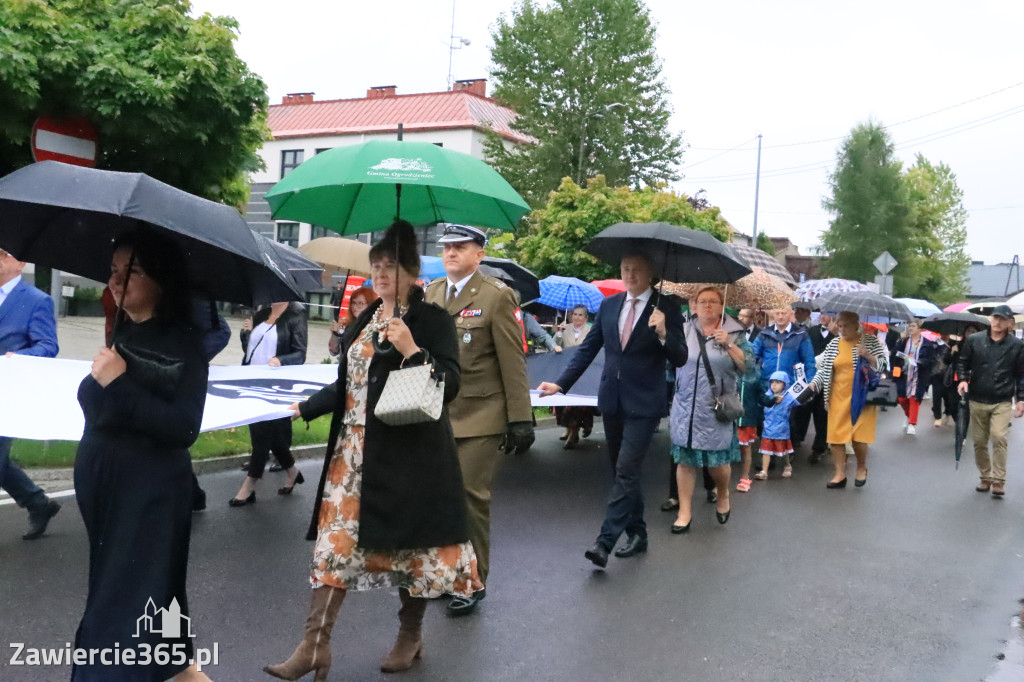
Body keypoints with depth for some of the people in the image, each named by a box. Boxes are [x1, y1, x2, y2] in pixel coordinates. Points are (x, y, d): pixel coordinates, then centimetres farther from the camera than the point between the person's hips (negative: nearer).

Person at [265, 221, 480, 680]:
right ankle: (315, 643, 8)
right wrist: (302, 408, 9)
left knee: (409, 542, 5)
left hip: (410, 455, -6)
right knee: (336, 538, 2)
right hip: (355, 449, 6)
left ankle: (410, 636, 25)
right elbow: (347, 385, 17)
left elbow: (450, 385, -14)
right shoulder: (363, 321, 14)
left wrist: (411, 350, -25)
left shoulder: (432, 319, -6)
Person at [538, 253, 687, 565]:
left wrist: (663, 334, -26)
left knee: (626, 470, -12)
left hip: (644, 404, -5)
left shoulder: (667, 307, -5)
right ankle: (637, 534, 27)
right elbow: (588, 349, 9)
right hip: (611, 399, 5)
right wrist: (561, 384, -1)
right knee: (622, 471, 13)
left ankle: (605, 541, -12)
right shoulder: (608, 305, 7)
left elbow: (680, 359, -6)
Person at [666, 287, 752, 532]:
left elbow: (748, 366, -4)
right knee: (685, 458, 2)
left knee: (717, 460, 1)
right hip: (686, 408, 2)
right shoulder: (684, 331, 8)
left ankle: (723, 496, 32)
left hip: (717, 409, -2)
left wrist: (729, 345, -15)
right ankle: (685, 511, 13)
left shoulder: (734, 333, 3)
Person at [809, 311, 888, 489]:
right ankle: (840, 474, 7)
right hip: (838, 398, 3)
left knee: (859, 435, -3)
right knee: (836, 435, -1)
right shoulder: (833, 344, 7)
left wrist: (867, 355, -21)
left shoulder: (871, 341, -1)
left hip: (861, 398, -3)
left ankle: (862, 468, 22)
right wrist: (813, 384, -8)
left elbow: (883, 365, -5)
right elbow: (823, 369, 7)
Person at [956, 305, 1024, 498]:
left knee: (999, 438, -15)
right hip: (977, 400, 2)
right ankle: (985, 477, 24)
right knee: (979, 442, 8)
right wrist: (963, 379, -8)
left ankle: (998, 481, -6)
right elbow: (963, 362, 10)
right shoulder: (973, 340, 1)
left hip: (1002, 402, -2)